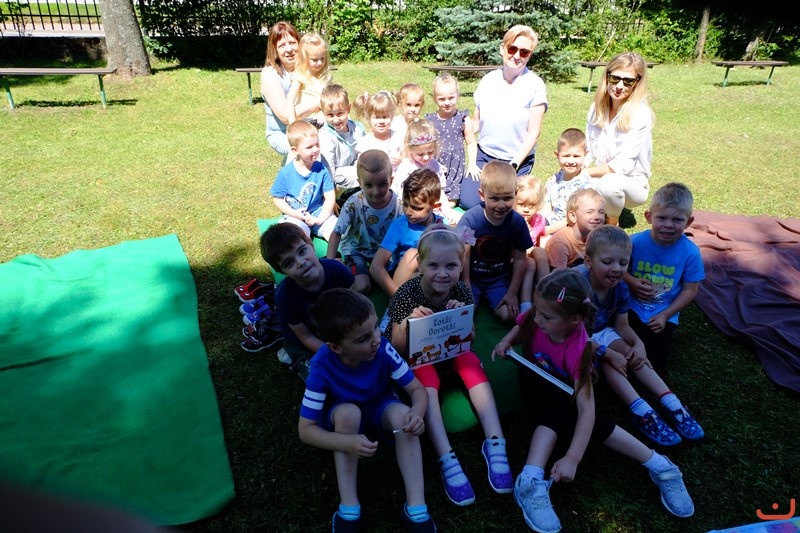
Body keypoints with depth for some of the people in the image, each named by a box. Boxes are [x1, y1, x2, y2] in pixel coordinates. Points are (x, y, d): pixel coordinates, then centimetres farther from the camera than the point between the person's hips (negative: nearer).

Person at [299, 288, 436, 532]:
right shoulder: (322, 366, -32)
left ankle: (416, 507, -23)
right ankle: (349, 508, -21)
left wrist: (417, 412, -43)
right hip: (343, 418, -1)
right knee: (348, 412, -35)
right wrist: (347, 443, -45)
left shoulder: (382, 349, -30)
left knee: (402, 413, -31)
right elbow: (305, 430, -29)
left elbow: (417, 389, -20)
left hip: (380, 409, 1)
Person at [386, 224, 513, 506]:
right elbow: (398, 349, -19)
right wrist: (407, 322, -40)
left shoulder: (462, 292, -15)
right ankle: (446, 459, -35)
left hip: (450, 353, 3)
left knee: (471, 361, -25)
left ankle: (495, 443, -25)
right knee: (426, 375, -32)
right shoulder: (406, 294, -23)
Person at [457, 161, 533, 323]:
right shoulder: (470, 219, -20)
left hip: (499, 279, 2)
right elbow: (464, 256, -15)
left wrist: (512, 293, -5)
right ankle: (478, 297, 8)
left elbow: (520, 259, -4)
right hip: (471, 277, -1)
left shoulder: (517, 221, -12)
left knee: (508, 315, -15)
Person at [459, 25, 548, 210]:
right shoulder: (488, 80, 1)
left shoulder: (535, 85, -8)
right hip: (484, 156, 3)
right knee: (468, 201, -14)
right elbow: (476, 122, 6)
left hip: (518, 160, -3)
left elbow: (533, 132, -9)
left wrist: (513, 165, -17)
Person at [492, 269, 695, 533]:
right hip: (534, 380, 1)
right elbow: (520, 329, 0)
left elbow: (586, 409, -39)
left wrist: (572, 459, -45)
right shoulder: (534, 318, -26)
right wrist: (506, 342, -23)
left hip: (561, 391, -1)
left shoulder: (577, 349, -35)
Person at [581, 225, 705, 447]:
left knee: (629, 352, -13)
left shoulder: (620, 289, -10)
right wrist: (610, 354, -26)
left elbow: (622, 325, 1)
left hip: (601, 332, 7)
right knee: (607, 360, -27)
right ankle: (641, 411, -31)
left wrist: (638, 343, -20)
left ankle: (671, 402, -14)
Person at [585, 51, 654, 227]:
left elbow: (623, 165, -23)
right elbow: (589, 151, 3)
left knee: (609, 183, -38)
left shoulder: (640, 114, -18)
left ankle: (612, 227, -7)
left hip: (631, 184, -5)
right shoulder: (597, 108, -1)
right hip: (600, 178, 5)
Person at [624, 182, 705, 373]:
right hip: (633, 308, 0)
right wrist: (632, 282, -22)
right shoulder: (635, 242, -16)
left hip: (665, 314, 0)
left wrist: (665, 315, -15)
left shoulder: (690, 252, -16)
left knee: (658, 364, 3)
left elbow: (690, 290, -8)